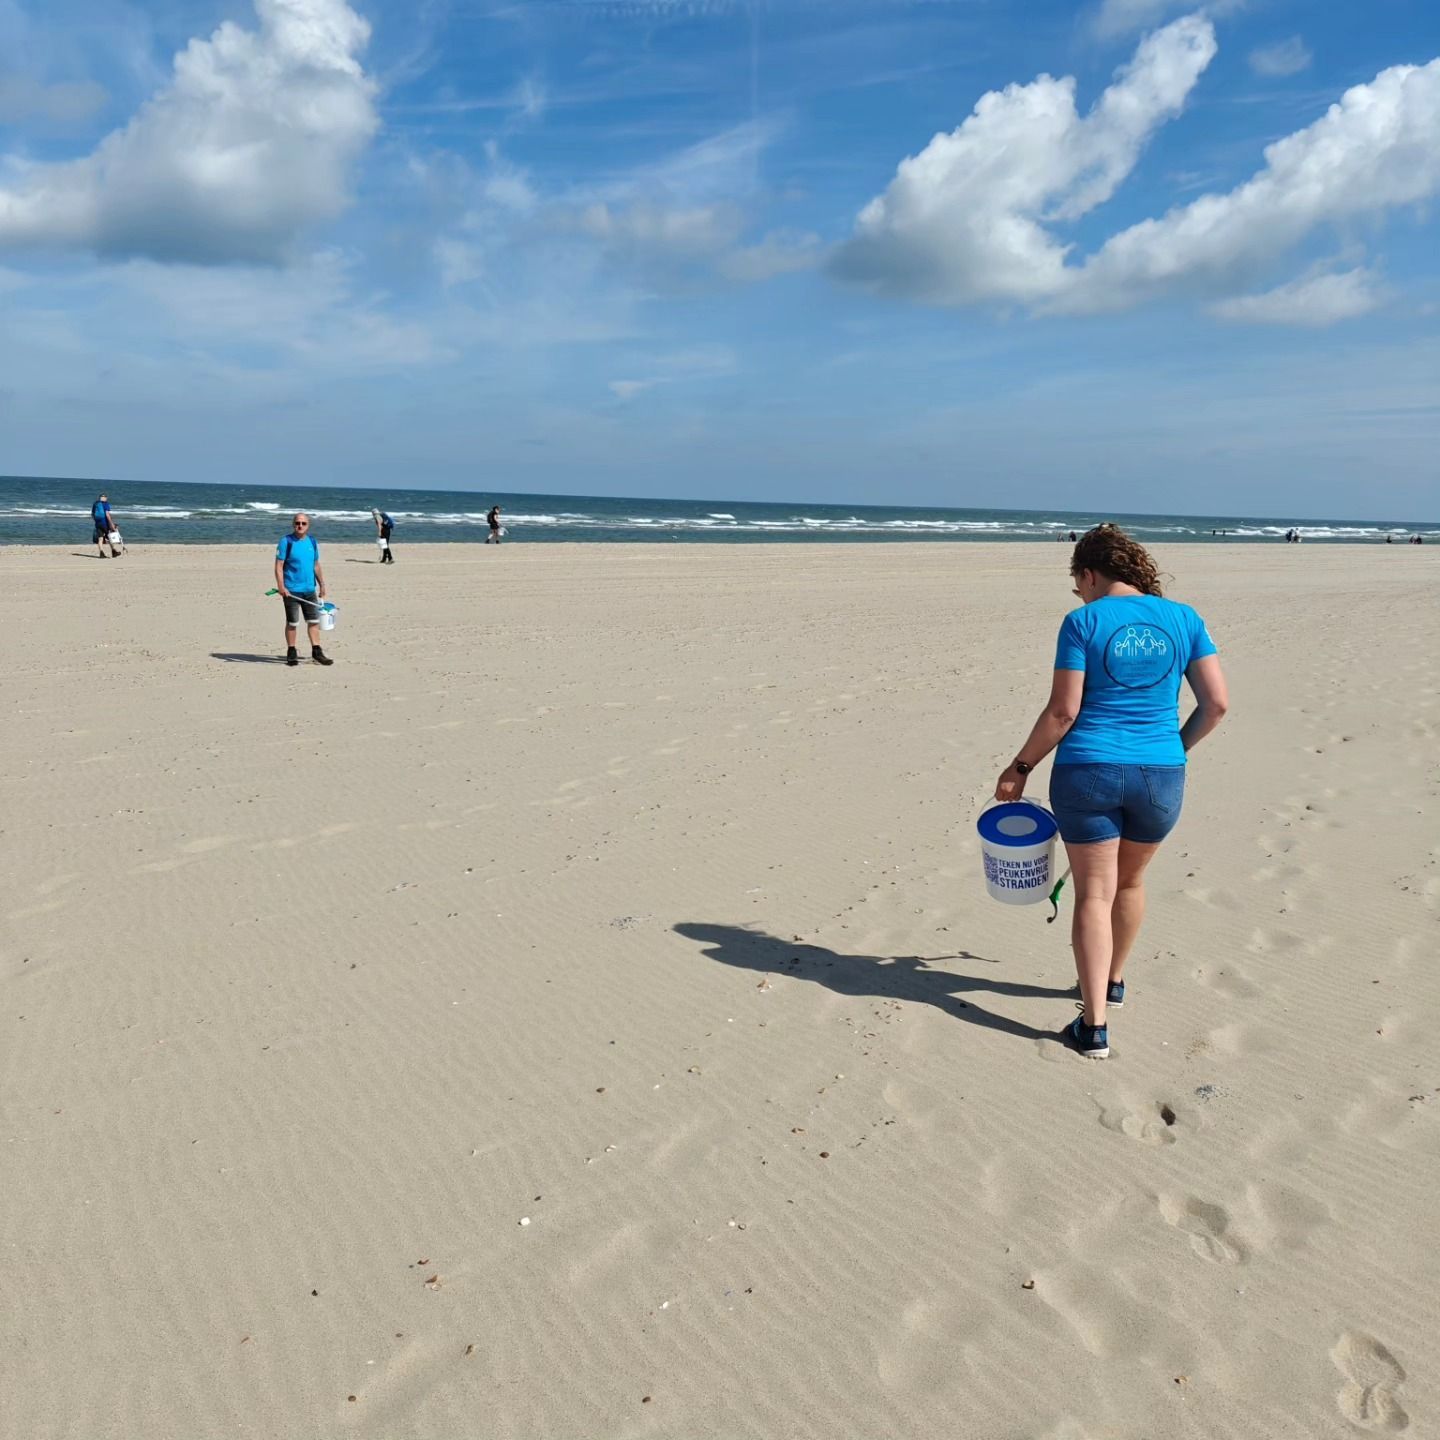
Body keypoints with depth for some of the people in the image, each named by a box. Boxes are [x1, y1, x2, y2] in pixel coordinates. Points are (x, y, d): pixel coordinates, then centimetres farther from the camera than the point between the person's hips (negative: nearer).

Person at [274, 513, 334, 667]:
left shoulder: (312, 541, 9)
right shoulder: (286, 541, -6)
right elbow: (279, 566, -10)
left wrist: (322, 584, 17)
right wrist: (281, 586, -19)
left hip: (310, 589, 5)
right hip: (291, 590, -5)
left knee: (314, 621, 5)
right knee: (292, 623, 4)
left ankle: (316, 652, 11)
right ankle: (291, 653, 14)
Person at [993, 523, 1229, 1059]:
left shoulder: (1084, 622, -6)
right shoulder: (1184, 619, 4)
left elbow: (1063, 711, -10)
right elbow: (1216, 702, 2)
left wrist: (1020, 767, 1)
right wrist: (1177, 747, 18)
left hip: (1088, 772, -3)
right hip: (1161, 776, 4)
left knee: (1094, 894, 3)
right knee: (1130, 882, 24)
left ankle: (1093, 1026, 0)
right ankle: (1113, 981, 43)